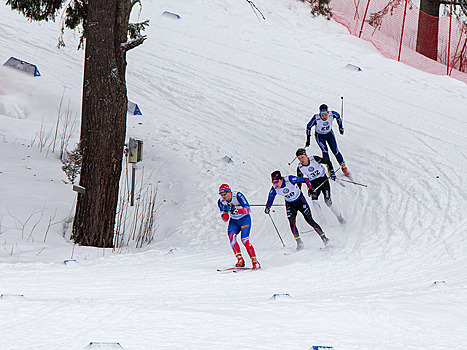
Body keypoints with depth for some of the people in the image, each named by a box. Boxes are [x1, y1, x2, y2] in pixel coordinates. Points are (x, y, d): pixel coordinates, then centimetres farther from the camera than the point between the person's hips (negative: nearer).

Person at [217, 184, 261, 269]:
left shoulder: (238, 196, -22)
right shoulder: (221, 202, -8)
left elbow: (247, 210, -28)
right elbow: (225, 219, -5)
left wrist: (236, 210, -43)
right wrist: (225, 212, -26)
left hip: (245, 219, -4)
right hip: (234, 221, 4)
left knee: (244, 239, -23)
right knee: (231, 236, -25)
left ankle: (254, 261, -13)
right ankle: (240, 260, -25)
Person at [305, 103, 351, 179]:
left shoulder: (332, 114, -28)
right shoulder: (316, 118, -34)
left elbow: (338, 117, -3)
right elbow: (308, 127, -17)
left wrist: (341, 127, 6)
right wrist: (308, 139, -14)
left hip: (329, 134, 2)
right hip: (319, 136, -2)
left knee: (335, 151, -2)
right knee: (325, 151, -19)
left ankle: (344, 167, 15)